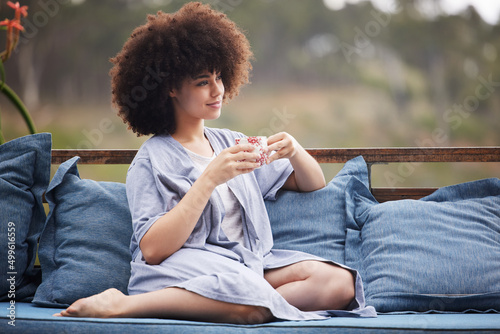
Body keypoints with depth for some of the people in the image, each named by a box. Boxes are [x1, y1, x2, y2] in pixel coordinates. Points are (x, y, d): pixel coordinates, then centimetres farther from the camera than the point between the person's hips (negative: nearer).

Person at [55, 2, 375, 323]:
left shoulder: (232, 144, 21)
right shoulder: (151, 161, 3)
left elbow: (314, 185, 25)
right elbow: (151, 249, -12)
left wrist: (295, 152, 2)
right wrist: (210, 179, -16)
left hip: (250, 265, 7)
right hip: (182, 269, -7)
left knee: (339, 282, -21)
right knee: (253, 303, -39)